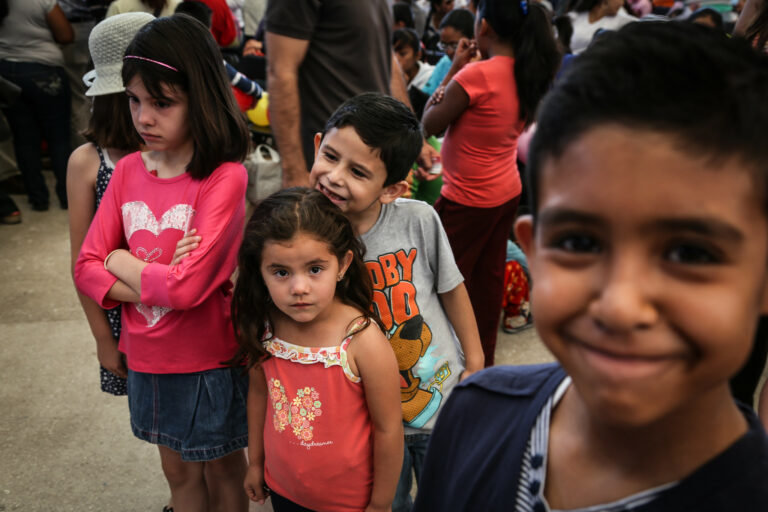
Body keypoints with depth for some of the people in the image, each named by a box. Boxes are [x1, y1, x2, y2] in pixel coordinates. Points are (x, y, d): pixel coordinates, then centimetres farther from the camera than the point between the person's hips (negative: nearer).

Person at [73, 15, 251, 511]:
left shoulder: (225, 178, -21)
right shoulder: (128, 170, -2)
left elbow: (189, 287, -28)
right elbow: (87, 267, -3)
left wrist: (121, 262, -11)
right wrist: (157, 284, -19)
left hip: (208, 360, -5)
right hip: (147, 358, 5)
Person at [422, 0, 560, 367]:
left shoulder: (476, 74, -22)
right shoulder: (528, 74, 1)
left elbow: (431, 125, -13)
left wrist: (454, 68, -7)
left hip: (467, 199, -8)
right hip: (506, 192, 8)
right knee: (489, 278, 17)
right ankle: (483, 359, 31)